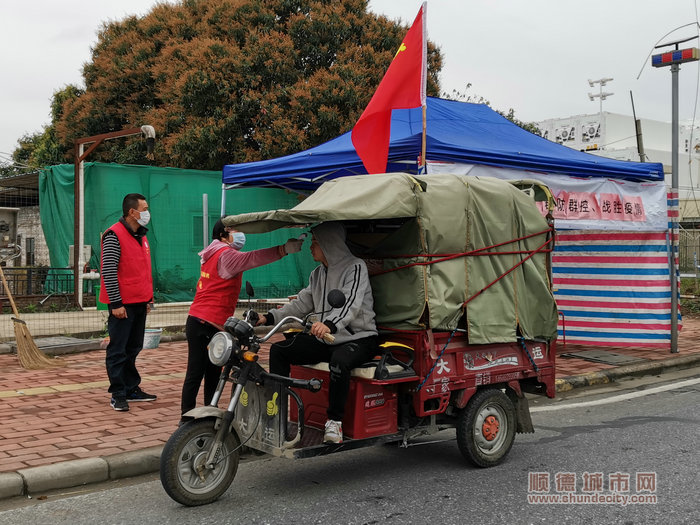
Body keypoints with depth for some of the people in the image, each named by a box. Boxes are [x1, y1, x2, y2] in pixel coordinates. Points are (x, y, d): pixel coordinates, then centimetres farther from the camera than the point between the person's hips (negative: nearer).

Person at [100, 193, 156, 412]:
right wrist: (116, 303, -18)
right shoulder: (114, 235, -12)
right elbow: (108, 271, -16)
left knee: (133, 349, 15)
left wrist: (148, 298, 18)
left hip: (140, 303, 8)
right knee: (118, 351, -1)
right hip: (123, 304, -8)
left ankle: (132, 389, 24)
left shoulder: (141, 235, 16)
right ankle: (118, 394, 4)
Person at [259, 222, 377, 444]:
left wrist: (330, 324, -46)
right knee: (278, 350, -4)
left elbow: (350, 304, -28)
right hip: (326, 339, 8)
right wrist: (269, 318, -2)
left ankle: (334, 421, -24)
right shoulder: (318, 274, 15)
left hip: (358, 338, -8)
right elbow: (301, 304, 12)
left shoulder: (355, 267, -12)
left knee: (339, 361, -40)